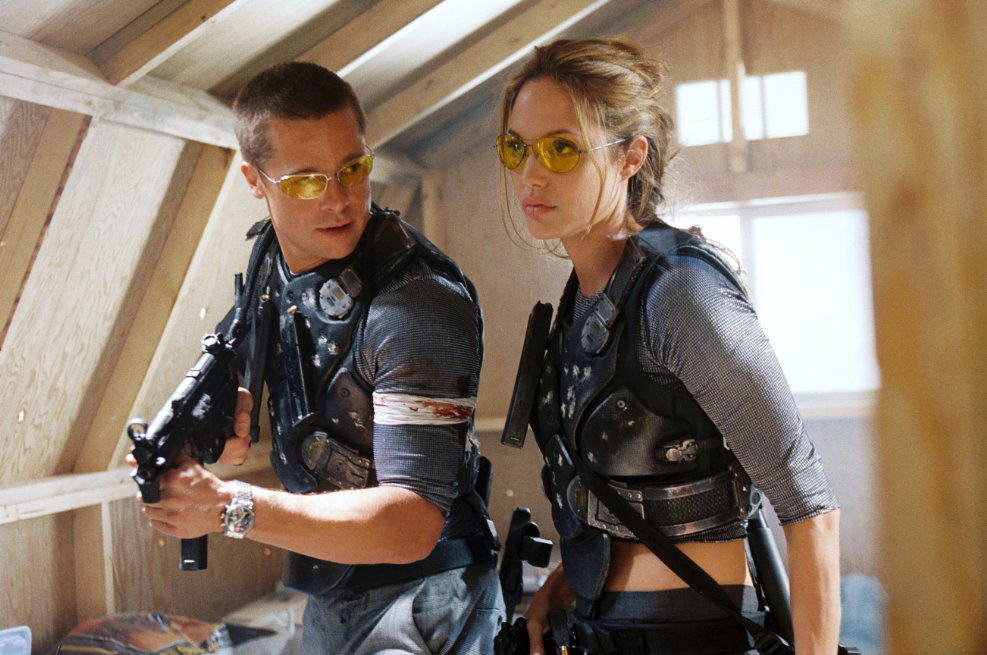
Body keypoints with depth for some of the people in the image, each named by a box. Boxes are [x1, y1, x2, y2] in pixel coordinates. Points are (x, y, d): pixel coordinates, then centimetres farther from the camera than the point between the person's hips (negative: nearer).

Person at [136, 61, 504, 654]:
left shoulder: (420, 301, -27)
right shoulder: (269, 256, -2)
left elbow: (410, 526, -31)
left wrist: (228, 507, -33)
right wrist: (229, 410, -8)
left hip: (418, 602, -7)